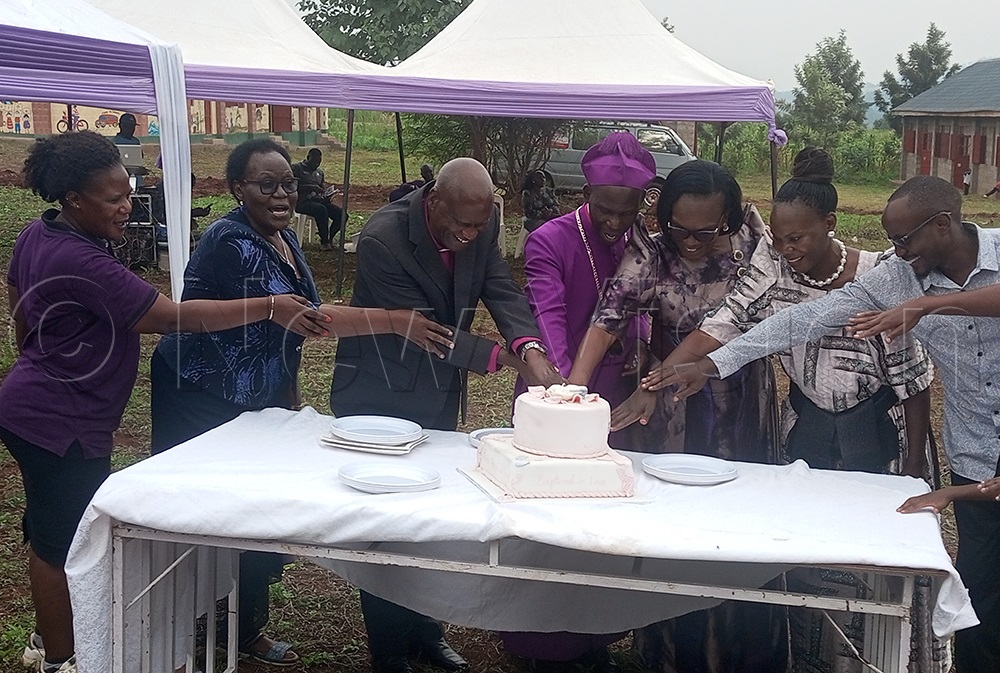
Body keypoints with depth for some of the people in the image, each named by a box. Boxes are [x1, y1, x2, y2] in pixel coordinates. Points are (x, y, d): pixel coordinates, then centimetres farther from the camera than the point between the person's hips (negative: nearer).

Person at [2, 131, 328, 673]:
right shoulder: (81, 263, -28)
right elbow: (173, 317, -30)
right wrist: (268, 307, -30)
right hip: (61, 425, -10)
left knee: (50, 531, 23)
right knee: (62, 542, 5)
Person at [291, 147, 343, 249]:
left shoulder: (319, 172, 23)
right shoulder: (297, 168, 1)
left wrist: (327, 193, -3)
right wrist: (311, 187, -20)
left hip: (318, 200, 7)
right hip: (302, 201, -7)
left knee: (341, 213, -15)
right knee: (321, 210, -38)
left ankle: (329, 238, 3)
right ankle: (324, 241, -26)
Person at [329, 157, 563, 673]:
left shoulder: (481, 223, -10)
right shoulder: (382, 238, -28)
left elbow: (501, 291, -11)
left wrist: (530, 347, -32)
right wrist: (505, 358, -28)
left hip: (439, 396, 6)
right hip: (379, 396, -5)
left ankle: (423, 630, 33)